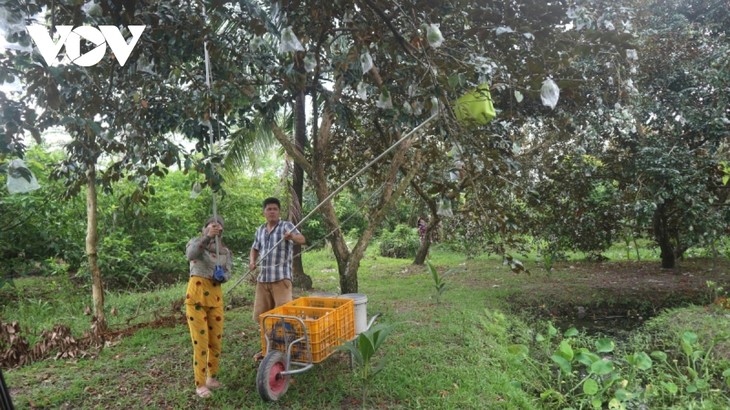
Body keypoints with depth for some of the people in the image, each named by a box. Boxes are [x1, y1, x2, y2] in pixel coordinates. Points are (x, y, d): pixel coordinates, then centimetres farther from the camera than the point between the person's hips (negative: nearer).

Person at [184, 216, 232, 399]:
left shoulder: (225, 251, 13)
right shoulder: (196, 241, 1)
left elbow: (228, 272, 2)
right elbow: (190, 255, -23)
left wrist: (222, 276, -20)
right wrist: (207, 237, -33)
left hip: (216, 296, 5)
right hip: (197, 294, -4)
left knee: (216, 339, 10)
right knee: (200, 340, -3)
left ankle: (212, 377, 27)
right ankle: (200, 384, 6)